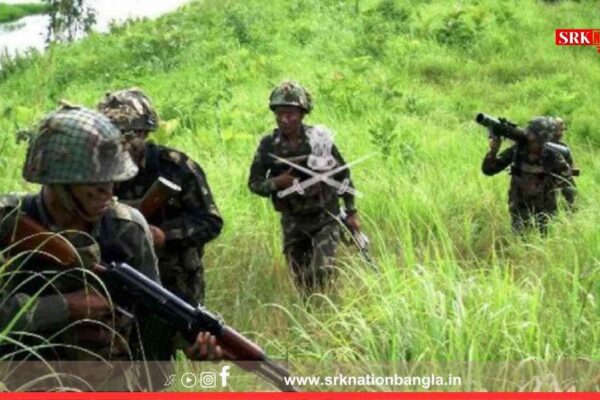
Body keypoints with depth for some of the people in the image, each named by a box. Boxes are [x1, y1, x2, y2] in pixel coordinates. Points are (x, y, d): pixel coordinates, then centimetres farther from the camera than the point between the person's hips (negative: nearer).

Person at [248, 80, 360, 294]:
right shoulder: (269, 144, -8)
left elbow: (342, 175, -2)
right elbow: (254, 183, -2)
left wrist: (351, 212, 0)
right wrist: (275, 182, -23)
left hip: (324, 217, -3)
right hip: (292, 222, 3)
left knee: (322, 272, -17)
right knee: (301, 281, 10)